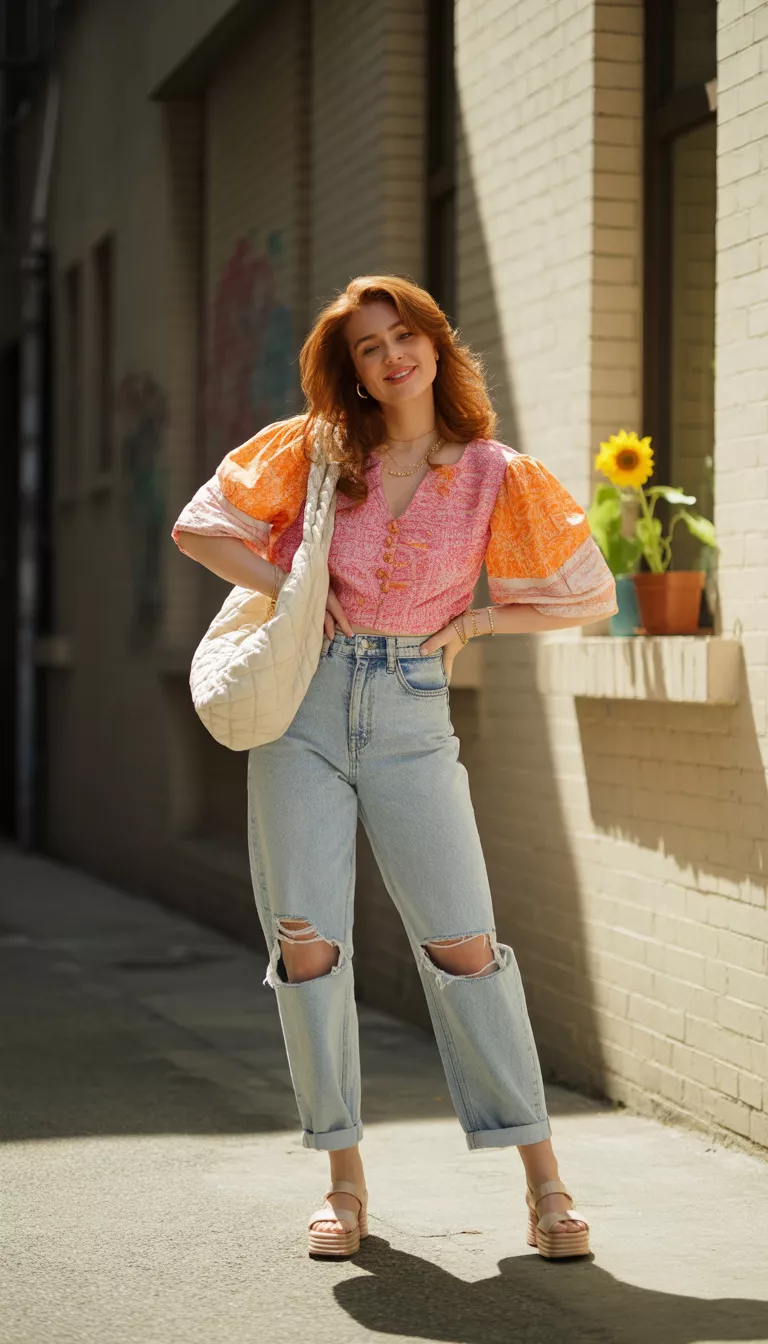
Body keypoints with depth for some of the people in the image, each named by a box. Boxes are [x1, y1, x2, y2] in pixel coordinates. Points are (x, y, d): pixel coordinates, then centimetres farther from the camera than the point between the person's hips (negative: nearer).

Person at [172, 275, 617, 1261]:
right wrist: (290, 587, -4)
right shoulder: (314, 451, 2)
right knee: (307, 944, -3)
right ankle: (345, 1182, 9)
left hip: (412, 717, -1)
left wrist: (473, 623, -1)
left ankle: (543, 1182, 4)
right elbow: (197, 527, 6)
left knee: (462, 944, -5)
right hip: (303, 707, 1)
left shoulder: (495, 477, 1)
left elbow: (592, 597, 5)